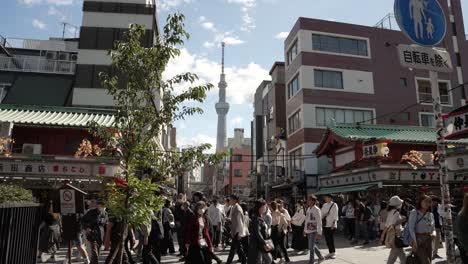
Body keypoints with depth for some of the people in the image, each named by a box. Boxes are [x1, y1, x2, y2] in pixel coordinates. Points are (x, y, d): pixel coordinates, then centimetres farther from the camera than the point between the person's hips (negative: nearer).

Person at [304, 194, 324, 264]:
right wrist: (305, 230, 17)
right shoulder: (308, 209, 8)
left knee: (311, 247, -5)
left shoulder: (317, 210, -15)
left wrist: (319, 233, -19)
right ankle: (321, 257, 36)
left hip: (314, 231, -8)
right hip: (308, 231, 8)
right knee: (313, 245, 18)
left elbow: (319, 222, -17)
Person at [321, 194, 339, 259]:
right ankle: (330, 252, 20)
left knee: (331, 239, -4)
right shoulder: (324, 205, 10)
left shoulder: (334, 205, -7)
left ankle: (334, 253, 11)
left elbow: (335, 215, -11)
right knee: (327, 239, 9)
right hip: (325, 225, 6)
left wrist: (334, 223, -18)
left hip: (331, 225, -6)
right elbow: (322, 214, 12)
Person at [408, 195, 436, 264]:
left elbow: (433, 228, 17)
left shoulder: (431, 214, 11)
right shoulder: (414, 212, -5)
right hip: (418, 240, -6)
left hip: (429, 241, 6)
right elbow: (411, 228, -11)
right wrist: (414, 242, -20)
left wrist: (434, 233, -6)